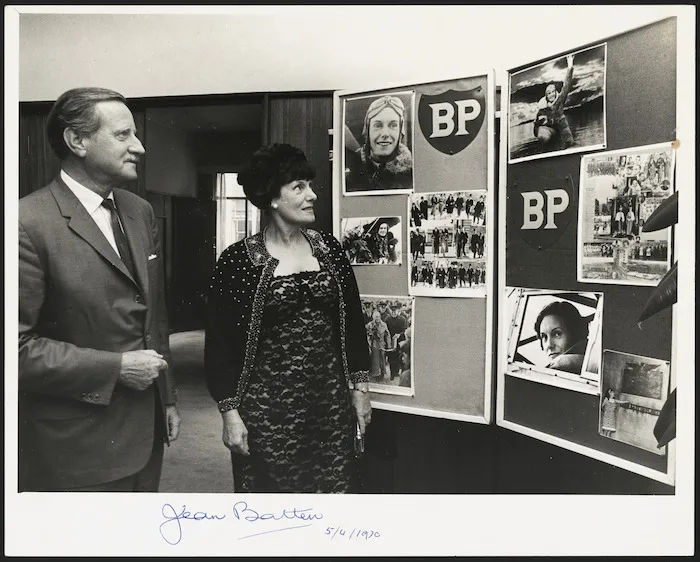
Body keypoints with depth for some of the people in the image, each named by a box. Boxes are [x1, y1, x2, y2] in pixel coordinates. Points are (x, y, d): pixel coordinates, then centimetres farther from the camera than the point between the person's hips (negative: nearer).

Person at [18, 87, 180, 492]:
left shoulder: (141, 212, 7)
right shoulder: (30, 222, -16)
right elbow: (19, 344, -18)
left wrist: (168, 397, 14)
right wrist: (114, 368, -18)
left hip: (146, 430, 7)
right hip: (77, 447, -6)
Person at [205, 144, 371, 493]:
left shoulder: (329, 249, 4)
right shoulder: (238, 260, -8)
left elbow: (352, 320, 10)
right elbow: (219, 342, -6)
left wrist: (360, 386, 8)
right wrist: (229, 412, -8)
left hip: (331, 402, 4)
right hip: (266, 406, -3)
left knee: (333, 488, 10)